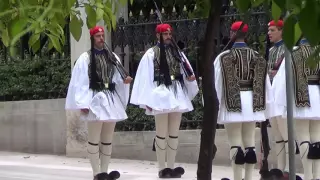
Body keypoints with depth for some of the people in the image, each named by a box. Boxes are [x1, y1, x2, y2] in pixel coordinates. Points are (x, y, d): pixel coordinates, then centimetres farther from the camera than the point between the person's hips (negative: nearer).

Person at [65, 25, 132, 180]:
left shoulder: (112, 57, 14)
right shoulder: (85, 58, -1)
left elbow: (117, 78, 12)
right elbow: (80, 82, -6)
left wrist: (125, 81, -12)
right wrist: (83, 103, -15)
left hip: (111, 100, 5)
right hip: (95, 101, -5)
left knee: (108, 139, 7)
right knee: (94, 139, -5)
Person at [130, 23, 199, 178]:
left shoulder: (177, 53, 12)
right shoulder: (151, 54, -2)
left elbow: (186, 73, 14)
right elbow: (145, 78, -6)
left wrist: (191, 77, -10)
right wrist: (147, 101, -11)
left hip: (177, 95, 5)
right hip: (161, 95, -5)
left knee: (174, 133, 7)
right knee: (162, 133, -3)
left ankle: (171, 167, 12)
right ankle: (162, 168, 2)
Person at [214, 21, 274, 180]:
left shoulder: (224, 57, -8)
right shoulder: (257, 57, 5)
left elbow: (216, 83, -7)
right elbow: (265, 84, 6)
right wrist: (266, 107, 12)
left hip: (232, 103, -4)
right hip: (251, 103, 4)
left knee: (235, 144, -3)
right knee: (250, 143, 10)